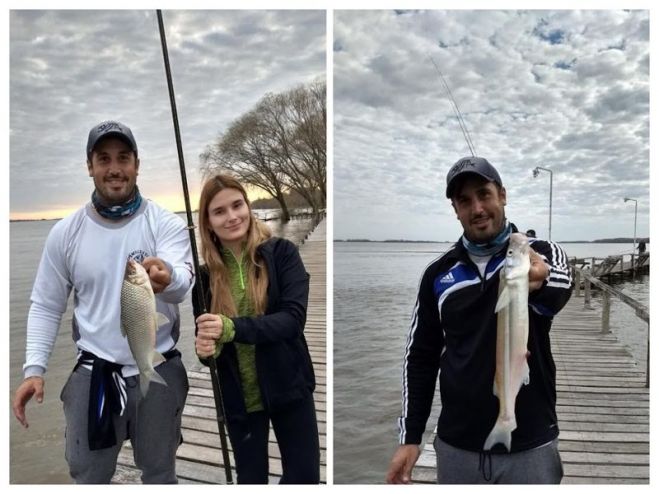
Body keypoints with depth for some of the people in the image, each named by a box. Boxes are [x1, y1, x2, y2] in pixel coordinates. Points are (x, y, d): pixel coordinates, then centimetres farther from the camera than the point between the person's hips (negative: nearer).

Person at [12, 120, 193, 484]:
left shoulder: (166, 224, -9)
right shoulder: (66, 232, -2)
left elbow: (183, 283, -27)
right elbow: (46, 306, 5)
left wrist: (168, 278, -51)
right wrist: (34, 368, -6)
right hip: (94, 374, 1)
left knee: (160, 475, 18)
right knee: (88, 477, 14)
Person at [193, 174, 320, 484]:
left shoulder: (282, 253, -9)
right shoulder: (205, 275, -3)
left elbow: (293, 318, -19)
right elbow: (204, 339, 4)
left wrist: (232, 328, -31)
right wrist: (205, 348, -19)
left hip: (288, 388, -1)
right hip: (239, 398, 2)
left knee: (304, 475, 11)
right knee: (250, 479, 17)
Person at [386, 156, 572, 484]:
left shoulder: (542, 253, -5)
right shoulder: (439, 273, 1)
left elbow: (560, 289, -29)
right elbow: (420, 358, 6)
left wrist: (541, 280, -52)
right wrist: (409, 437, 2)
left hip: (529, 447, -2)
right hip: (456, 447, 2)